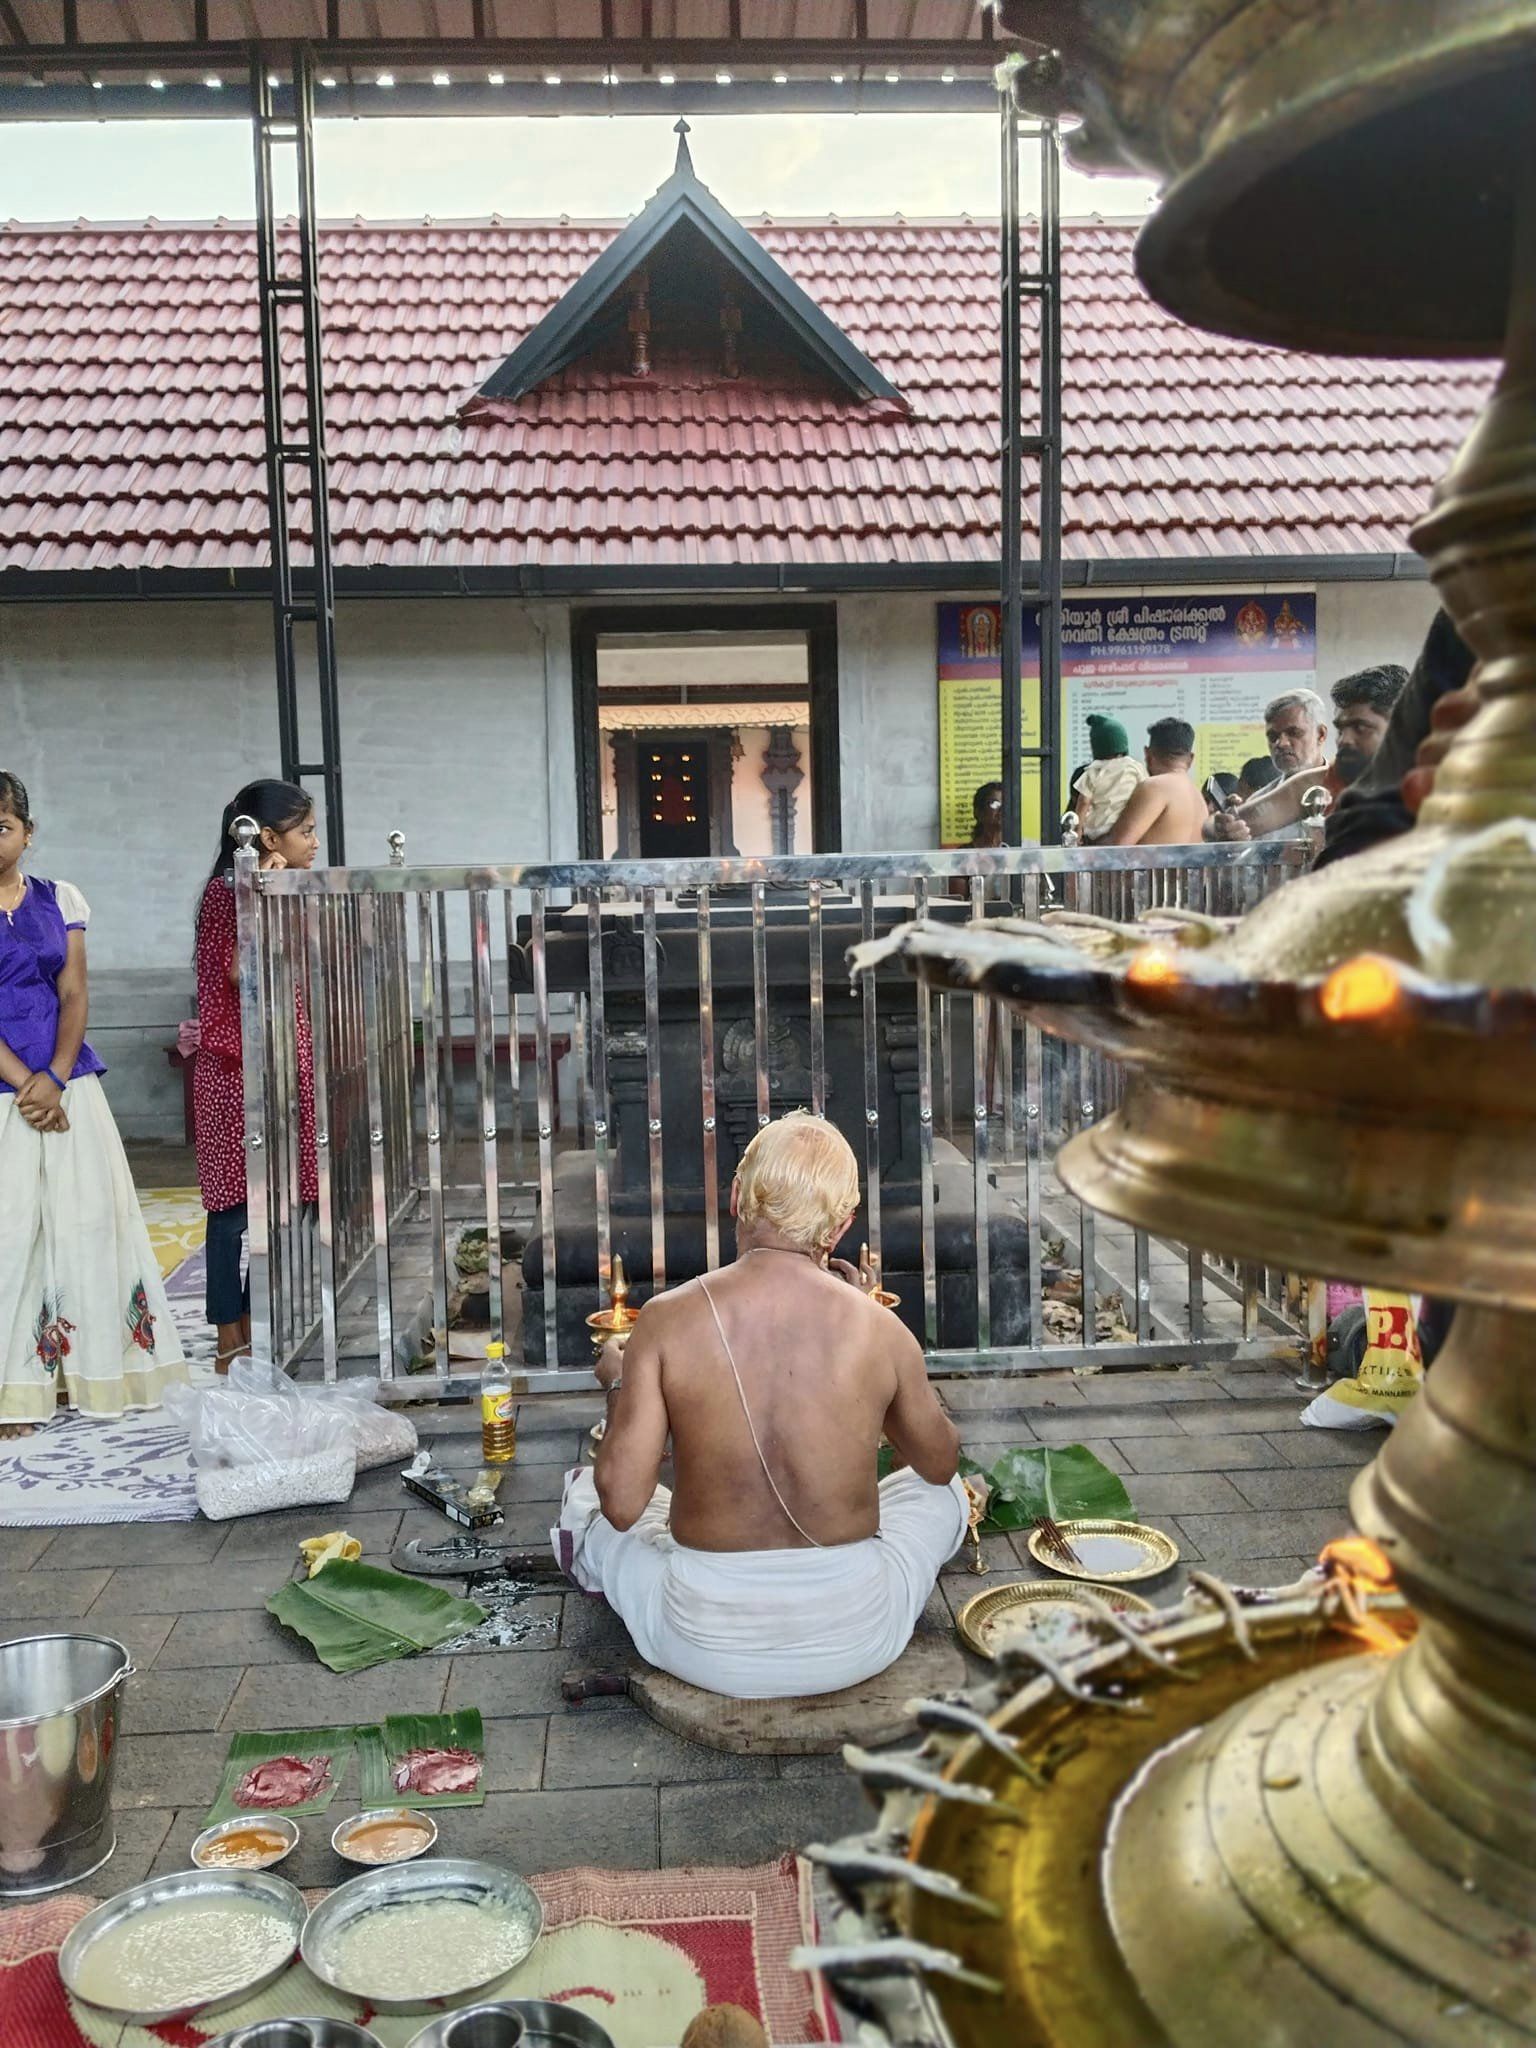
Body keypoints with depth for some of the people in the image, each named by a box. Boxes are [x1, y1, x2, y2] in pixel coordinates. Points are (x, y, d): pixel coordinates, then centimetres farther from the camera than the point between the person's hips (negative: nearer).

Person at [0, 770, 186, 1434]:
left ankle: (84, 1369, 16)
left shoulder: (59, 899, 7)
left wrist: (54, 1075, -10)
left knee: (86, 1218, 3)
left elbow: (74, 993, 3)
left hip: (66, 1081, 3)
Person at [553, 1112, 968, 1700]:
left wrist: (619, 1383, 7)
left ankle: (588, 1551, 60)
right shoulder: (880, 1328, -10)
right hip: (853, 1642, 1)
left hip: (707, 1648, 0)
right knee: (941, 1494, 31)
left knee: (599, 1519, 29)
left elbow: (622, 1503, -12)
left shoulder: (666, 1320, -14)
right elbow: (940, 1463, 8)